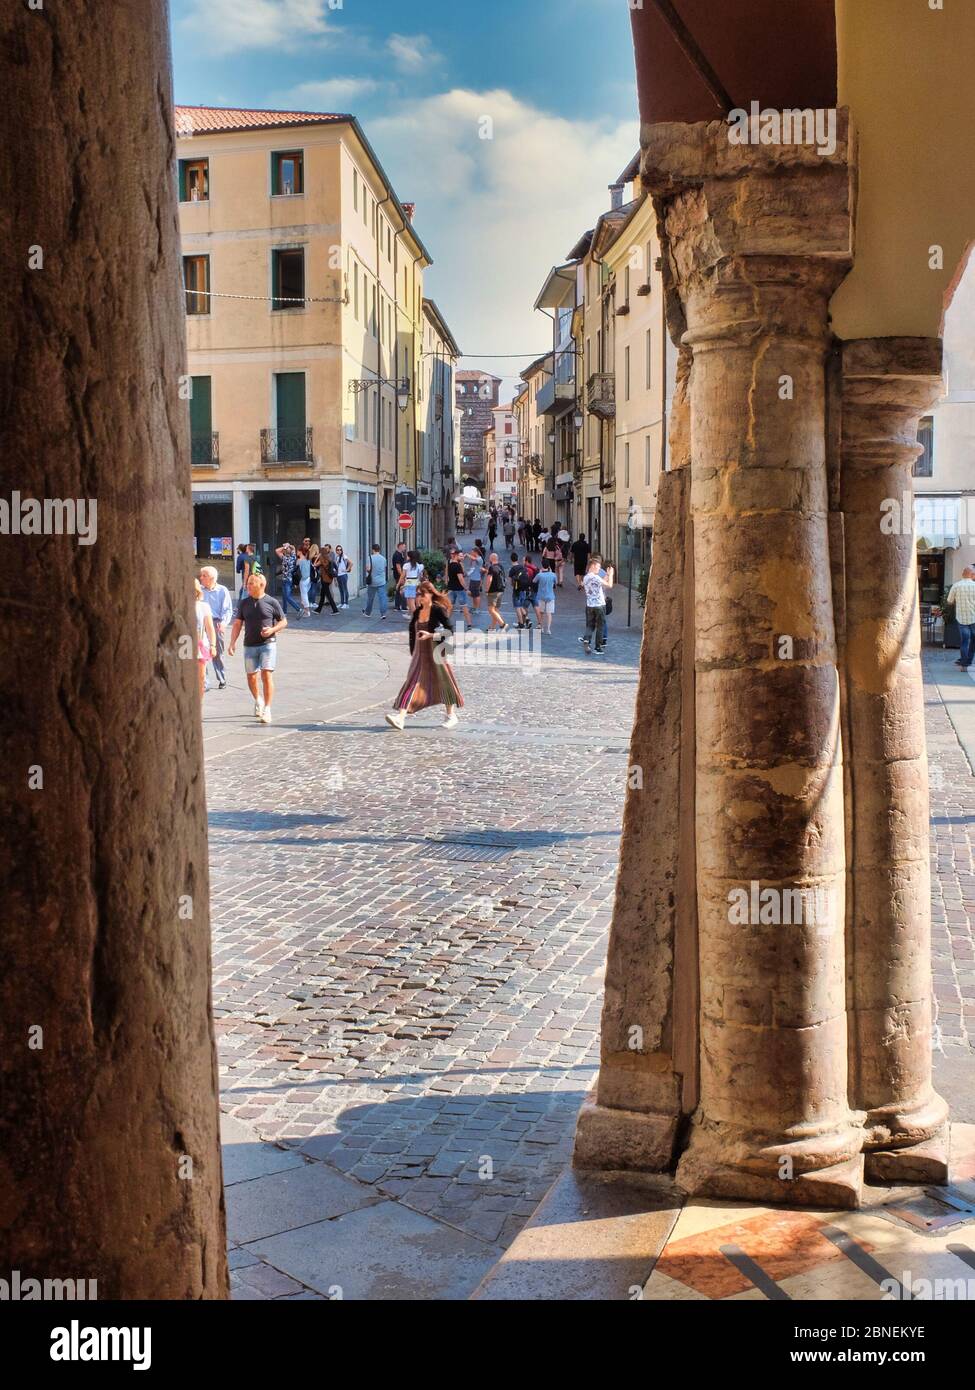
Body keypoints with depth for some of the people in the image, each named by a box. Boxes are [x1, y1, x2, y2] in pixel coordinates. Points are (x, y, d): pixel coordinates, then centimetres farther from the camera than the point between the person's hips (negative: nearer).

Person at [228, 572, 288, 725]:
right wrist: (232, 643, -2)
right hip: (250, 646, 4)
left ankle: (267, 710, -10)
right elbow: (238, 624, 8)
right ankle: (258, 700, 37)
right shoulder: (244, 603, 7)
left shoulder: (272, 602, -3)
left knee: (267, 675, -13)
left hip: (268, 644, -4)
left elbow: (284, 621, 4)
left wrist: (272, 630, -15)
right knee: (251, 677, 9)